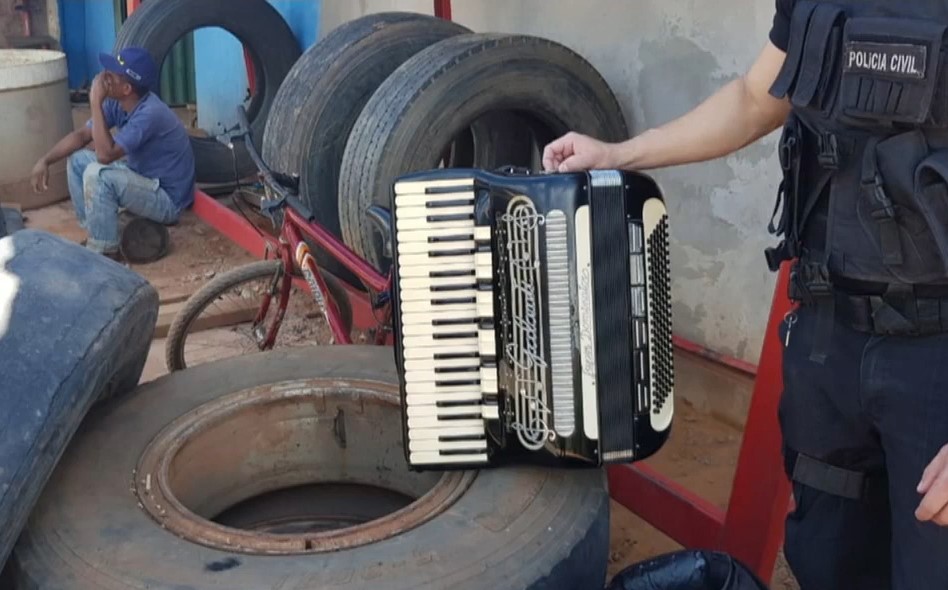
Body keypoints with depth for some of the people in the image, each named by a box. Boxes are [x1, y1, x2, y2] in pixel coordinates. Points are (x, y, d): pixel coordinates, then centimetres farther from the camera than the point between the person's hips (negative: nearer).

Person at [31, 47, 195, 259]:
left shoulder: (150, 114, -30)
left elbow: (105, 155, -33)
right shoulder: (118, 103, -4)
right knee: (78, 160, 7)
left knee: (97, 174, -27)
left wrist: (96, 104, -29)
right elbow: (82, 135, 6)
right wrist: (45, 160, -4)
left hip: (167, 200, -9)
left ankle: (104, 250, -11)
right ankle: (95, 234, 12)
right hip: (142, 178, 9)